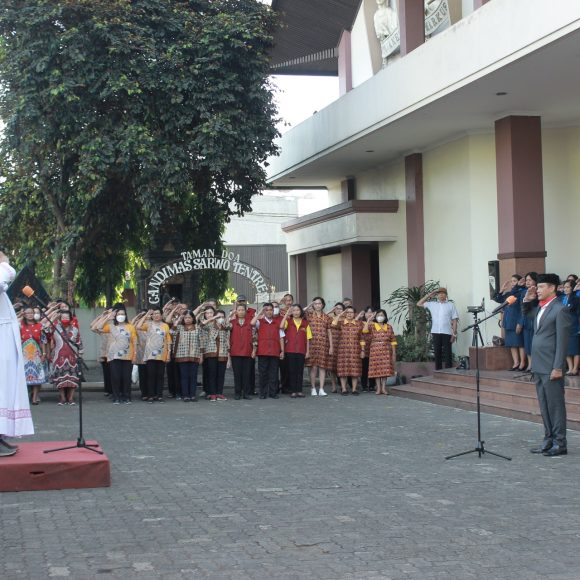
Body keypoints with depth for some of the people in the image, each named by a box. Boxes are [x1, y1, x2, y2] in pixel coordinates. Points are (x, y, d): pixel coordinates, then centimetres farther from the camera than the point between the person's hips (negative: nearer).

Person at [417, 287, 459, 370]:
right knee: (437, 353, 4)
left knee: (447, 353, -1)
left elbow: (454, 320, 2)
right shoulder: (432, 305, 12)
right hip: (435, 332, 2)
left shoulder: (451, 305, 5)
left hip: (447, 333, -2)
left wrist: (454, 334, -5)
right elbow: (419, 304, 14)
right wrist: (429, 295, 10)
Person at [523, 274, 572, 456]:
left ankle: (560, 443, 4)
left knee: (555, 405, -2)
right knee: (544, 406, 13)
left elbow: (562, 341, -15)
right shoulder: (539, 307, 11)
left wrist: (558, 367, -18)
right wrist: (527, 300, 12)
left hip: (551, 367, -8)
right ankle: (549, 440, 21)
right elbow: (525, 313, 32)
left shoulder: (560, 309, -12)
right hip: (538, 366, 8)